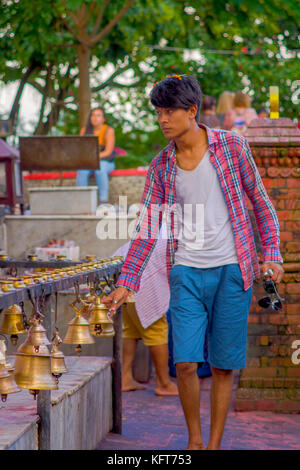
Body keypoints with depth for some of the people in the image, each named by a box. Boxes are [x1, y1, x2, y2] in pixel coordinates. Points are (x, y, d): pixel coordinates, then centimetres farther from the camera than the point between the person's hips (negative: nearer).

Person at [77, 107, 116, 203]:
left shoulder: (108, 131, -4)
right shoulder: (85, 130, 8)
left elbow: (108, 151, -12)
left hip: (105, 162, -3)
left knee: (100, 170, -38)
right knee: (82, 171, -32)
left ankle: (103, 202, -38)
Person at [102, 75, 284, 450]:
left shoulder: (231, 146, 0)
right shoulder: (161, 166, 6)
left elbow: (260, 201, 7)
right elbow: (147, 229, 6)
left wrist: (272, 254, -1)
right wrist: (125, 283, -1)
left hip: (231, 271, -1)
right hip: (186, 272, 1)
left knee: (224, 365, 2)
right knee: (185, 363, -6)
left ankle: (214, 444, 14)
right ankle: (194, 439, 16)